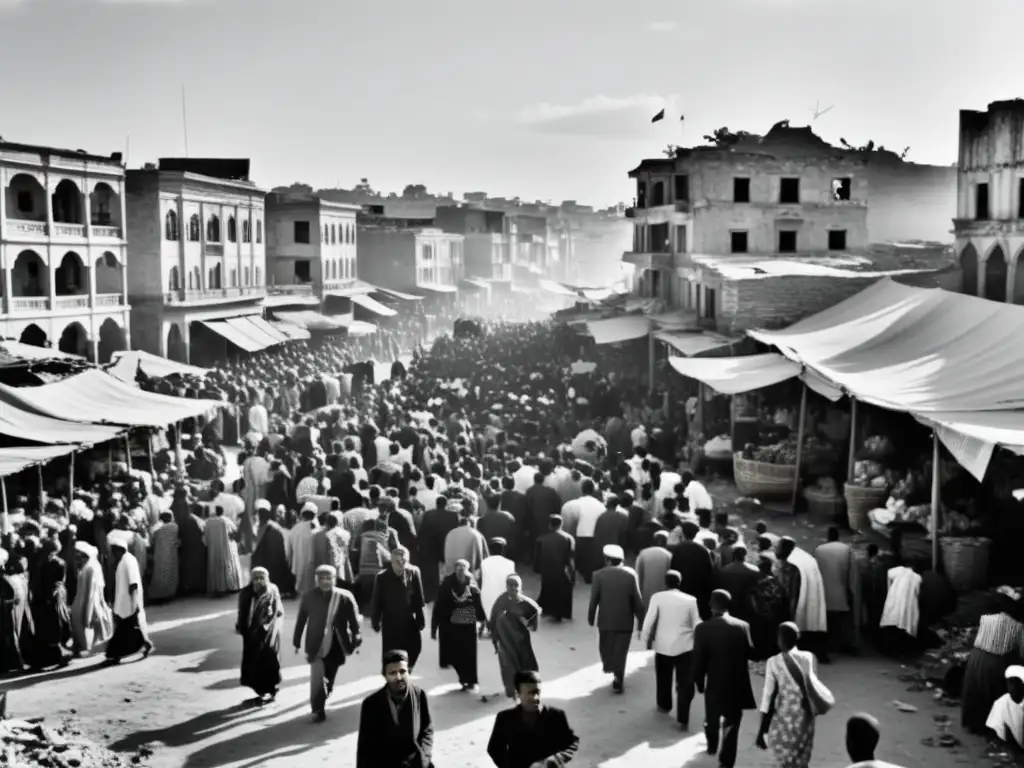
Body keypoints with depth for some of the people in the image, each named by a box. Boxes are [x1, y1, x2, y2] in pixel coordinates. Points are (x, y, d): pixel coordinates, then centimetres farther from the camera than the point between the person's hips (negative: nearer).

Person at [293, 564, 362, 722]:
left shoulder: (345, 597, -7)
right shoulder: (309, 597, -3)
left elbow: (354, 620, -3)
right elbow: (301, 621, 3)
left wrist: (356, 640, -7)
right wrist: (297, 642, 4)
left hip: (335, 646, 1)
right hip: (317, 645, -1)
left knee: (328, 678, 13)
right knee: (317, 678, -11)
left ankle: (320, 705, 35)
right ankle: (318, 709, -2)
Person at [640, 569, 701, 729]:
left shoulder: (657, 597, -6)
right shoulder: (690, 600, -2)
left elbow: (649, 621, -8)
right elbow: (696, 625, 1)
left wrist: (646, 640, 6)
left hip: (663, 645, 1)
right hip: (685, 646, -1)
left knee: (664, 679, 23)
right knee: (685, 683, 1)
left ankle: (664, 705, 43)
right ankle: (682, 719, -7)